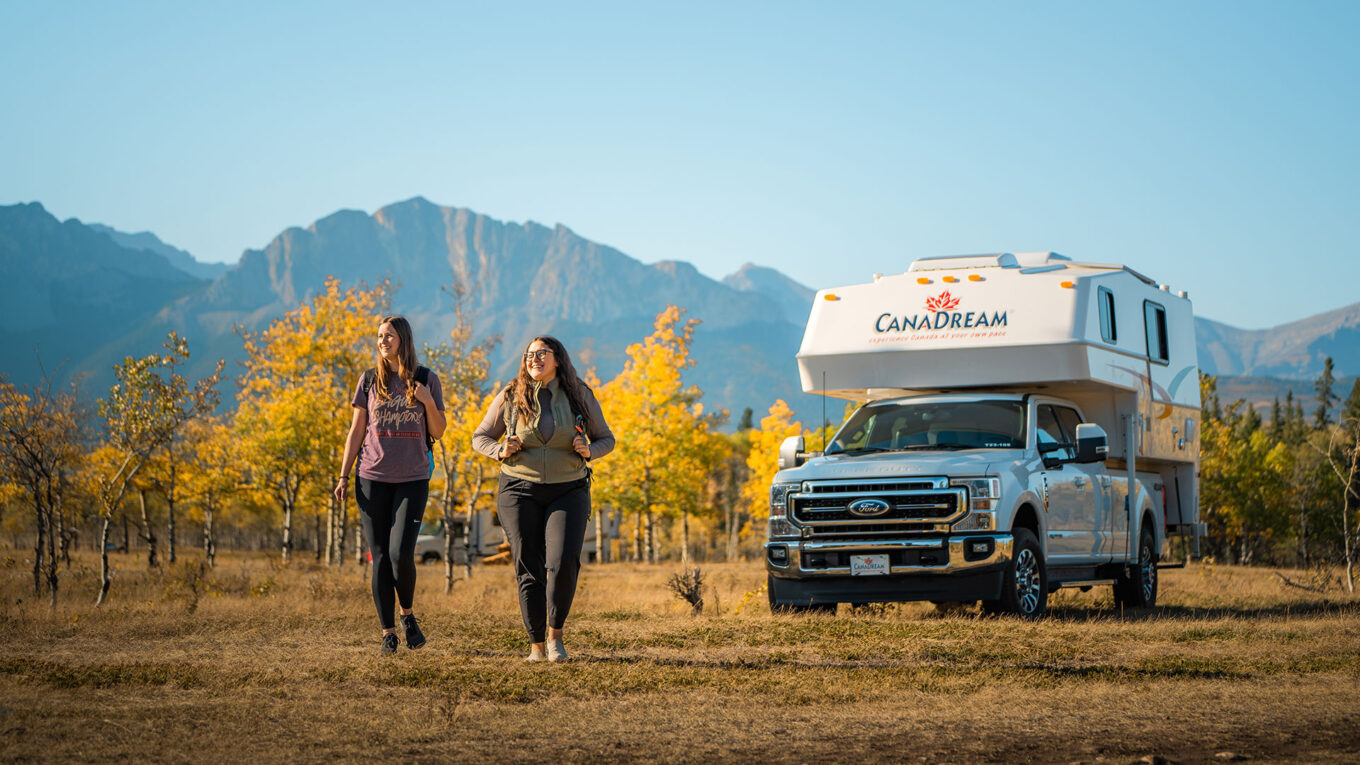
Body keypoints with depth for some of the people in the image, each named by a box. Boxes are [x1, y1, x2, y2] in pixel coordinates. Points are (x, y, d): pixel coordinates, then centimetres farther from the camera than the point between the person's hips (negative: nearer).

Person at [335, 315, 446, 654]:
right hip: (373, 477, 1)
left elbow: (438, 432, 6)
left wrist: (428, 403, -12)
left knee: (401, 553, -14)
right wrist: (343, 477, 4)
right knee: (380, 557, 0)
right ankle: (388, 632, 8)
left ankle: (408, 614, 12)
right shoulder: (369, 380, 6)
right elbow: (356, 431, 9)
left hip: (413, 478, -1)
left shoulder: (426, 380, 4)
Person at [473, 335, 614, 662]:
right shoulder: (510, 397, 1)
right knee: (529, 570, -4)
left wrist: (588, 451, -11)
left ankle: (555, 635, 1)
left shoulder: (579, 395, 2)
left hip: (568, 491, 0)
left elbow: (606, 439, 11)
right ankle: (537, 645, 6)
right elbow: (480, 438, 10)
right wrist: (501, 451, -11)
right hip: (520, 491, 0)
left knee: (564, 562, -18)